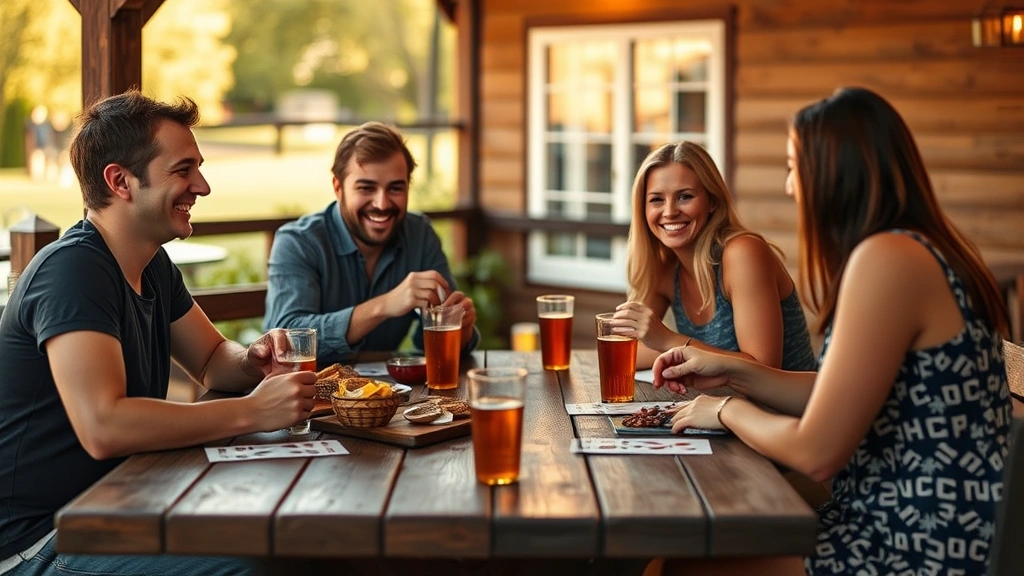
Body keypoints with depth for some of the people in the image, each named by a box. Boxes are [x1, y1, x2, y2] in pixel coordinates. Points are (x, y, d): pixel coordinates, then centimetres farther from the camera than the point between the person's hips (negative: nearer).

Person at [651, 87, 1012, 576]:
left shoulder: (888, 258, -22)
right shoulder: (922, 250, 9)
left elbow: (816, 452, -21)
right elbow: (844, 403, 14)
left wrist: (729, 410, -3)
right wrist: (733, 372, 11)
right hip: (903, 526, 9)